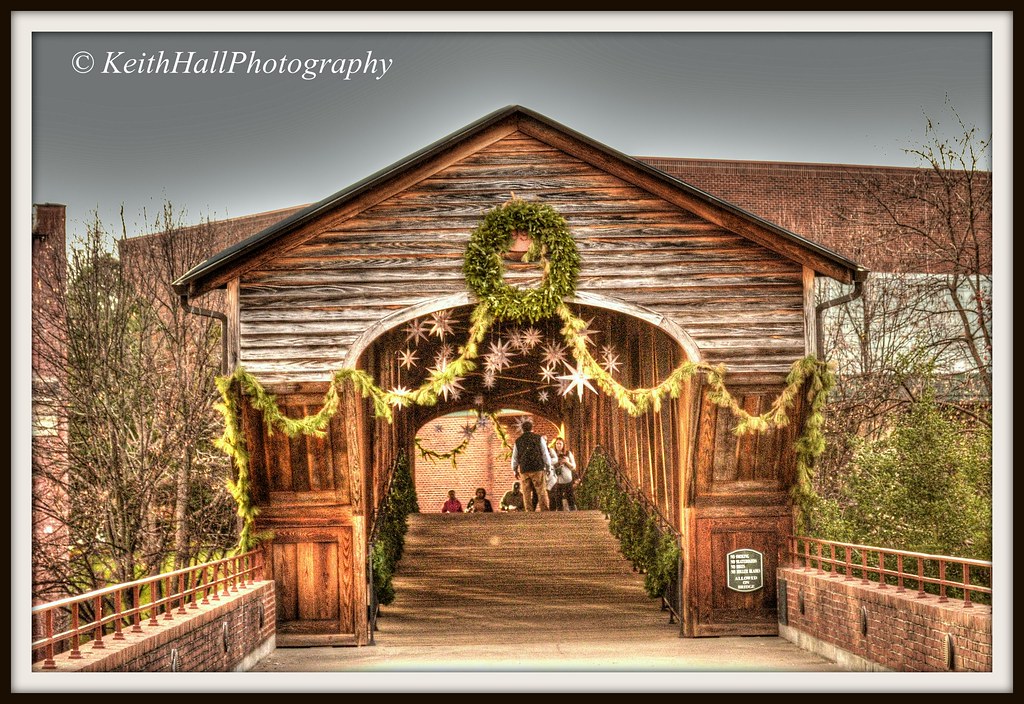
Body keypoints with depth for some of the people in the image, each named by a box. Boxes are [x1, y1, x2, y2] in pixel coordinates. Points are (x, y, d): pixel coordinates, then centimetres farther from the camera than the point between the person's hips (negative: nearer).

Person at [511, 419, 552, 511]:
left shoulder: (518, 441, 10)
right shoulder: (539, 438, 2)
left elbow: (514, 458, 15)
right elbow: (545, 455, 2)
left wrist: (515, 471, 28)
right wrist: (548, 468, 13)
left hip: (524, 470, 2)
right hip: (538, 469, -2)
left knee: (527, 494, 5)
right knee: (541, 492, -3)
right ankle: (544, 511, -11)